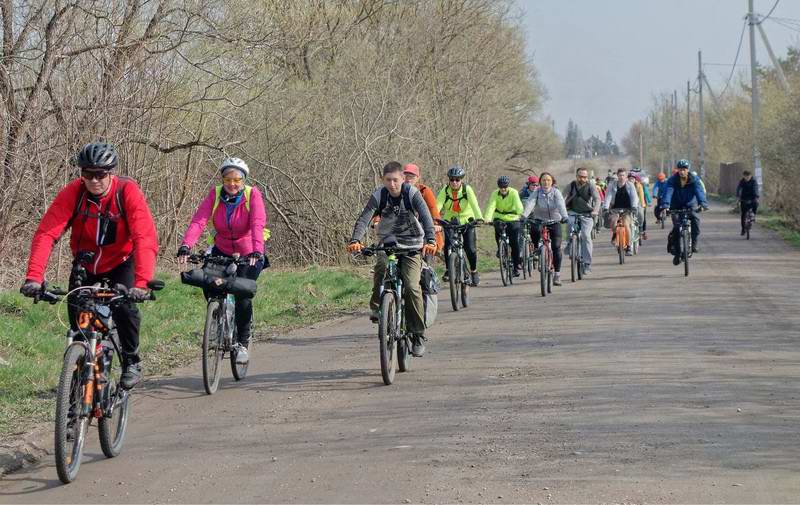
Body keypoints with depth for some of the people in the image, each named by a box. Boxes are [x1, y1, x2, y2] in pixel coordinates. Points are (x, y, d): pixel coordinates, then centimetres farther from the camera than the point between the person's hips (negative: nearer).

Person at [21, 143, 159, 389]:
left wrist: (141, 283, -50)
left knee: (124, 307, -23)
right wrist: (34, 277, -44)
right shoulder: (72, 193, -23)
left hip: (120, 264, -2)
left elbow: (146, 239, -36)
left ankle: (131, 362, 0)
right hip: (85, 265, 2)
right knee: (76, 310, -11)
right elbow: (45, 233, -31)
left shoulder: (128, 191, -28)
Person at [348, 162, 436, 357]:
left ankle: (418, 335, -6)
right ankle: (377, 307, -10)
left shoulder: (412, 194, -13)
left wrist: (430, 241, -43)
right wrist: (355, 240, -38)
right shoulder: (378, 196, -9)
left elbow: (426, 218, -25)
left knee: (411, 287, -17)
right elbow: (364, 219, -20)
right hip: (387, 244, 2)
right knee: (381, 266, -32)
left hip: (412, 247, -2)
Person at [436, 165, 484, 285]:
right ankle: (448, 270, -1)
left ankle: (474, 272, 15)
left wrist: (479, 218, -46)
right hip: (449, 221, 1)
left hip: (466, 220, -1)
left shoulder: (467, 189, -16)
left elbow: (474, 204, -29)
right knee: (448, 244, -19)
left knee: (470, 248, -8)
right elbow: (438, 204, -28)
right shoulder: (445, 190, -14)